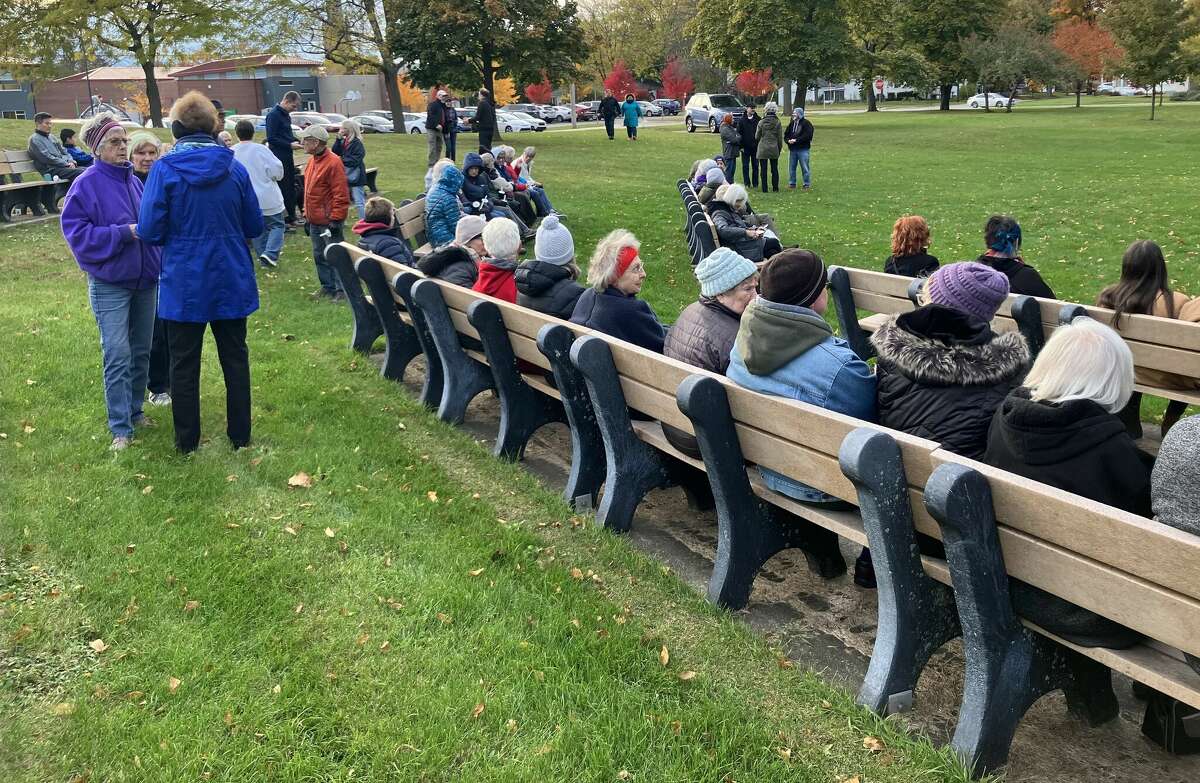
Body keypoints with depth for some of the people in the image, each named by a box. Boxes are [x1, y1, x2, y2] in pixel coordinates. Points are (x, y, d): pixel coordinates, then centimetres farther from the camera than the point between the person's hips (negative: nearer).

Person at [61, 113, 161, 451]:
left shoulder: (133, 180, 7)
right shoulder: (85, 185, -10)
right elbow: (77, 232, -14)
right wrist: (125, 233, -21)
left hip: (145, 279, 6)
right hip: (110, 283, -6)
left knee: (141, 351, 14)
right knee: (118, 356, -6)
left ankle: (135, 411, 29)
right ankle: (120, 429, 2)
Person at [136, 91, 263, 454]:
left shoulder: (164, 169, -11)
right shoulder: (235, 167, -4)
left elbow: (149, 230, -12)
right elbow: (254, 226, 2)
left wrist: (180, 234, 8)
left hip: (184, 284, -2)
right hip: (231, 281, 2)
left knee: (184, 363, 11)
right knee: (235, 357, 14)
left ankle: (187, 441, 20)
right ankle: (240, 436, 22)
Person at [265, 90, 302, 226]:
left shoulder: (286, 115, 13)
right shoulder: (273, 115, -14)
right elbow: (271, 138, -18)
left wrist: (297, 141, 5)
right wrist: (290, 145, -19)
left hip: (287, 157, 9)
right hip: (279, 157, -9)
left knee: (291, 187, 11)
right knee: (283, 188, -6)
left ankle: (292, 216, 18)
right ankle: (283, 219, 0)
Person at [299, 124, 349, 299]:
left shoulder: (333, 163, -18)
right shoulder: (312, 160, 9)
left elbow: (341, 195, -19)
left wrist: (335, 220, -20)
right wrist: (307, 215, 18)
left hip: (328, 221, -9)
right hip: (315, 221, 9)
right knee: (319, 255, 16)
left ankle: (341, 289, 8)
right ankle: (327, 286, 27)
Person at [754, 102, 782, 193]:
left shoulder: (761, 122, -5)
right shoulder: (778, 123, -5)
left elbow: (757, 137, 3)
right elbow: (780, 138, 0)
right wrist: (780, 148, 11)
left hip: (762, 149, -1)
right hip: (774, 149, 1)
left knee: (763, 170, 3)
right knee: (774, 169, 10)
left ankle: (764, 189, 2)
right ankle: (775, 188, 14)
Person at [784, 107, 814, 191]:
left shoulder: (806, 123, -5)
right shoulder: (791, 124, 13)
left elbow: (807, 136, -16)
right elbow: (786, 135, 14)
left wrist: (796, 140, -19)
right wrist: (788, 140, -9)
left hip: (803, 149, -6)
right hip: (792, 149, 6)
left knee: (805, 168, -2)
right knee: (791, 168, 10)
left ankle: (807, 185, 5)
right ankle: (792, 184, 20)